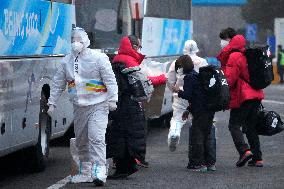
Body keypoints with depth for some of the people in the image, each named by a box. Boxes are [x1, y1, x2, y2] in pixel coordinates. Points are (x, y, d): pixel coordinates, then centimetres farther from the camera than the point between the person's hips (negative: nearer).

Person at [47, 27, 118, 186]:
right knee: (81, 141, 12)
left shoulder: (98, 58, -6)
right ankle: (85, 172, 23)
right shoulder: (66, 61, 8)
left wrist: (112, 100, -14)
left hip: (98, 106, -6)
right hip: (79, 107, 6)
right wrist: (52, 103, 10)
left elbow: (110, 80, -7)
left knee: (96, 137, -19)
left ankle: (99, 171, -24)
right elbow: (58, 84, 14)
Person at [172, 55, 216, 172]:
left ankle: (199, 164, -2)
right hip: (209, 111, 9)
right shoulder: (197, 75, 20)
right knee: (207, 136, 16)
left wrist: (178, 91, 3)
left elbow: (187, 95, -17)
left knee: (197, 137, -2)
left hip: (200, 113, -9)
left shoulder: (189, 77, -10)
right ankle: (210, 162, 18)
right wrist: (189, 110, 25)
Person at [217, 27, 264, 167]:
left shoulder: (234, 56, -11)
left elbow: (229, 79, -16)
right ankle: (257, 158, 10)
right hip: (256, 95, 9)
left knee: (234, 125, -4)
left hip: (242, 97, -9)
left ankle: (244, 150, -21)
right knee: (251, 127, 13)